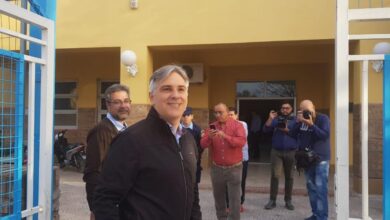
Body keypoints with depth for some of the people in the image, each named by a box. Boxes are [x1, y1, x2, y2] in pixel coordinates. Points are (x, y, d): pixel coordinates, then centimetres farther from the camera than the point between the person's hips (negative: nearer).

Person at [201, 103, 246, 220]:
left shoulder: (237, 125, -6)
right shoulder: (212, 126, 4)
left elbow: (242, 141, -21)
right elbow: (203, 144, -5)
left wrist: (225, 136, -32)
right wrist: (209, 137, -26)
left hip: (234, 168, -3)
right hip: (216, 168, 3)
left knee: (234, 198, 0)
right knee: (218, 197, 13)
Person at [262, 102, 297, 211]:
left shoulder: (295, 120, 6)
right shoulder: (276, 119, 10)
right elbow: (265, 129, -1)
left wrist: (287, 130, -16)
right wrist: (270, 118, -12)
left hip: (291, 152, 0)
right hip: (276, 152, 0)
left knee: (289, 177, 6)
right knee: (275, 175, -6)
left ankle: (288, 201, 16)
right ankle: (272, 200, 2)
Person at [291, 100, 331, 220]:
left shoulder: (323, 118, -8)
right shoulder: (302, 119, 7)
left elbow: (325, 135, -20)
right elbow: (293, 135, 0)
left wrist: (311, 125, -26)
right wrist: (298, 122, -13)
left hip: (321, 159, -6)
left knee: (320, 188, -10)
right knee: (311, 187, 11)